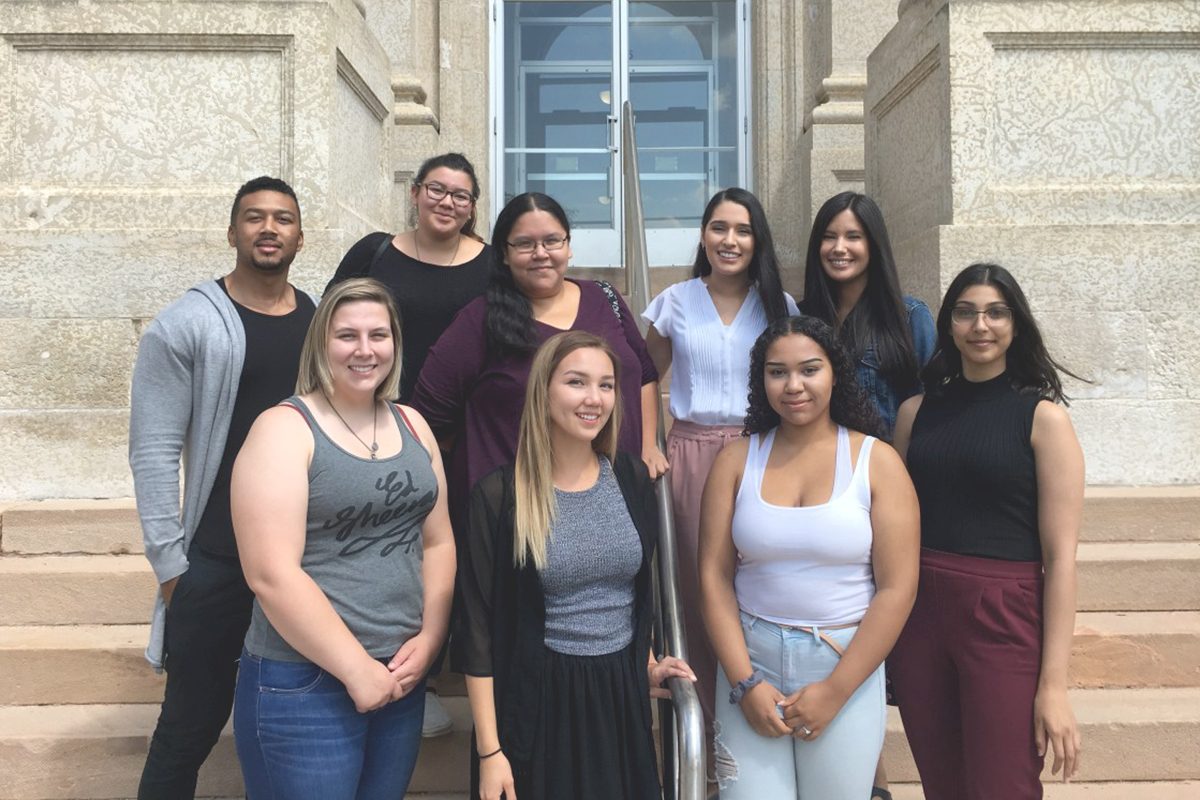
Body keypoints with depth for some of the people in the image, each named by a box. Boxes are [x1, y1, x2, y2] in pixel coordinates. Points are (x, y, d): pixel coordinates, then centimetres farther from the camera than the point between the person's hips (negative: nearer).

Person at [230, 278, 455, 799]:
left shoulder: (412, 426, 8)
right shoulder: (284, 430, -10)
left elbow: (438, 542, 10)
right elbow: (272, 575, -18)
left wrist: (428, 641, -3)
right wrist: (357, 669, -15)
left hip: (402, 677, 6)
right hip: (304, 683, -6)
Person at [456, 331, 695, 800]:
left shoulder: (632, 480, 0)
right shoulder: (500, 496, -12)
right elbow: (481, 630, -10)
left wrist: (647, 666, 13)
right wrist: (489, 749, -10)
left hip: (622, 695, 4)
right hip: (536, 701, -4)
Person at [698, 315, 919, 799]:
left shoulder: (877, 462, -3)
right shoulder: (736, 461, 1)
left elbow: (897, 589, -7)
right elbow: (715, 578, -1)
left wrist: (835, 690, -9)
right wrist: (744, 682, -8)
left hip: (846, 663, -1)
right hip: (751, 658, 1)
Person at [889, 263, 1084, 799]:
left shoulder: (1043, 416, -4)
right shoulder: (917, 411, 6)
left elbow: (1060, 557, -8)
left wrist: (1054, 683, -11)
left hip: (1005, 620, -3)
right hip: (918, 614, 3)